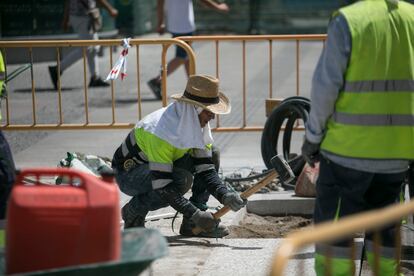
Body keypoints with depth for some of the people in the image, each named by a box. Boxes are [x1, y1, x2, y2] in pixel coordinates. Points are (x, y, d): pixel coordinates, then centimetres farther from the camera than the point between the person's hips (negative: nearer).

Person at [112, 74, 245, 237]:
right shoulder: (160, 131, -34)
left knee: (212, 156, -6)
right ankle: (133, 211, -9)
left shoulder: (198, 125, -10)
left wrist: (225, 195, -29)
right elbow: (162, 186, -36)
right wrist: (194, 213, -38)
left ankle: (191, 224, -5)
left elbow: (205, 169, -11)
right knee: (181, 179, -34)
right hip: (127, 174, -8)